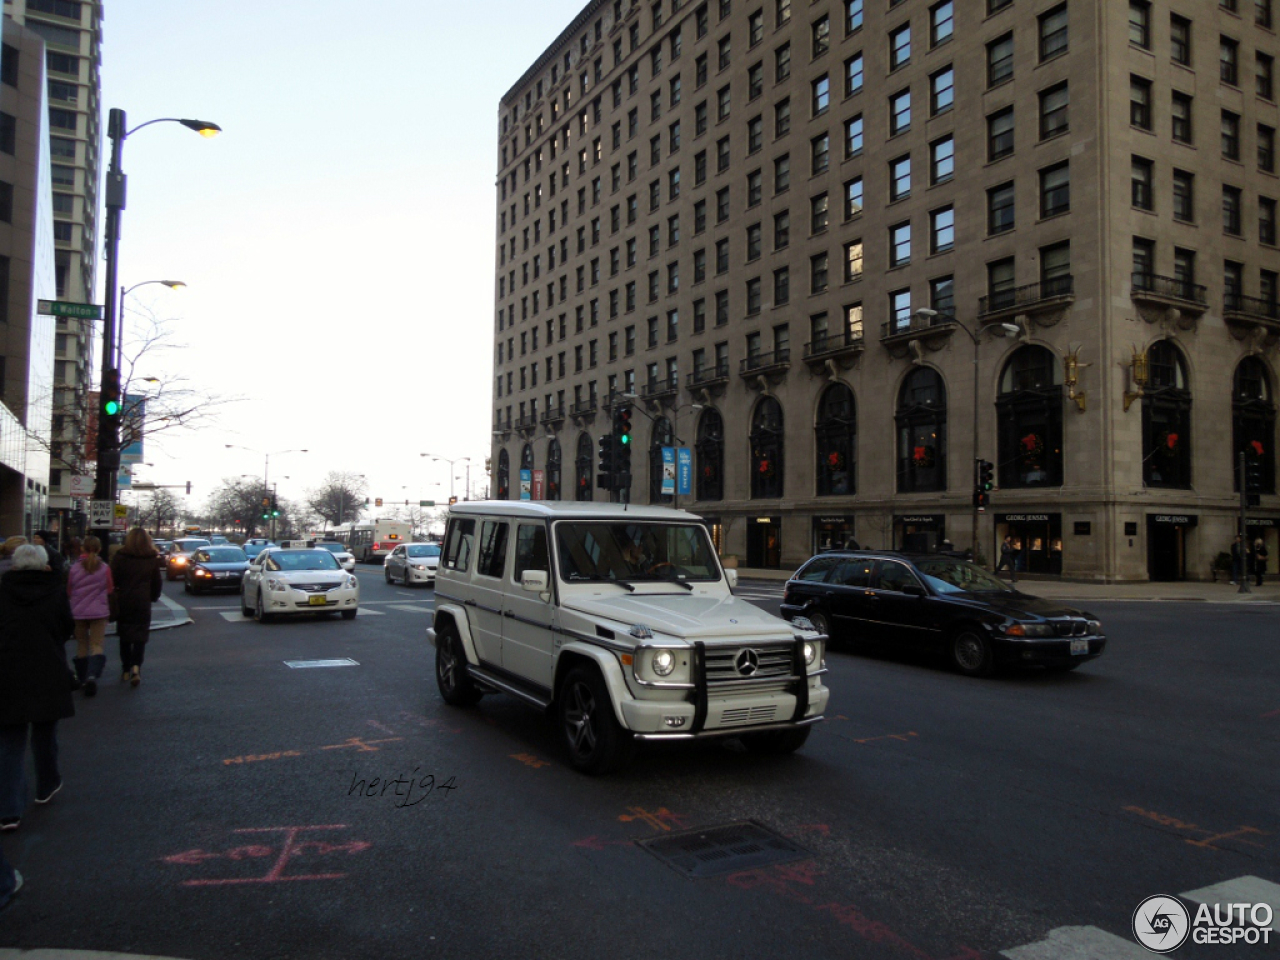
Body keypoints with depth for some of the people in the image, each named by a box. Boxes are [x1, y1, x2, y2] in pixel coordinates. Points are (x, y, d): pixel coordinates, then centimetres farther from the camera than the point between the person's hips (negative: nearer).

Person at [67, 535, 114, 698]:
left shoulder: (74, 568, -5)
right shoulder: (104, 569, -8)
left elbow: (69, 591, 6)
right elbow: (110, 590, 0)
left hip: (78, 611, 2)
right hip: (99, 611, -2)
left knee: (82, 645, 16)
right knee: (97, 645, 0)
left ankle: (82, 677, 24)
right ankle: (92, 675, -22)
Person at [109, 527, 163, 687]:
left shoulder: (119, 558, -4)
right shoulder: (152, 559, -1)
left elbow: (113, 579, -3)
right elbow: (157, 584, 5)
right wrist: (152, 598, 20)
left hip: (124, 603, 0)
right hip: (143, 603, 0)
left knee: (124, 637, 12)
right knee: (140, 636, 2)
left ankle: (126, 670, 16)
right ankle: (136, 667, -16)